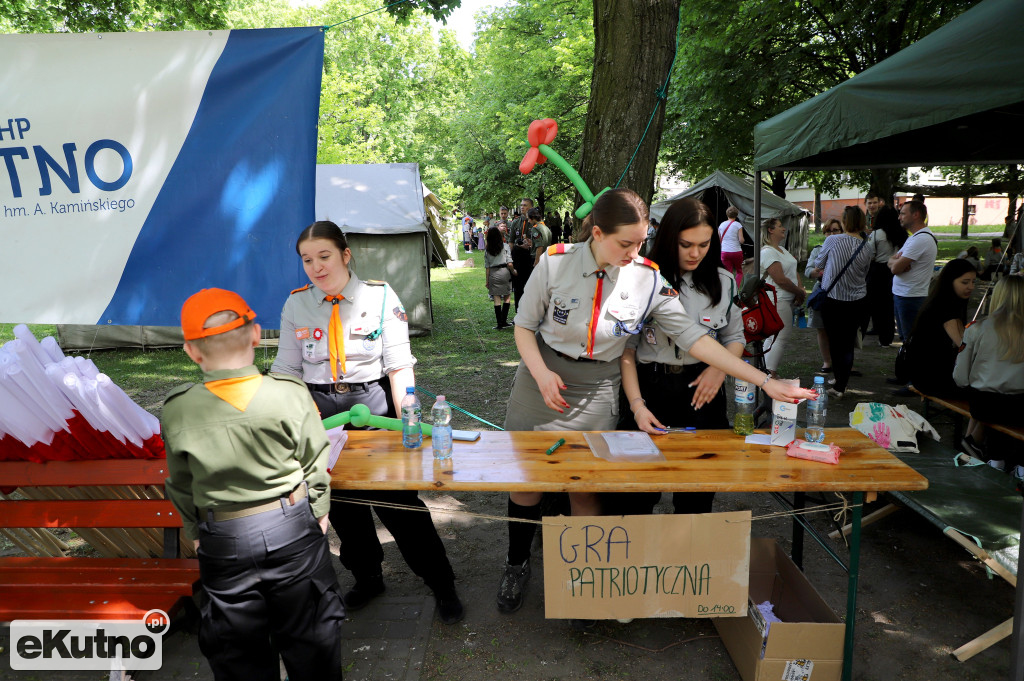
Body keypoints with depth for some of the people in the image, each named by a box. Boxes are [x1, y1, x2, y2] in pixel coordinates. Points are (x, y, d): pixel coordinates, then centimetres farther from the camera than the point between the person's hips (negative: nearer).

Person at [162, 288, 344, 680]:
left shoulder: (177, 413, -11)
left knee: (236, 647, 20)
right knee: (309, 637, 19)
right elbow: (315, 464, -6)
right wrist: (319, 512, 9)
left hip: (223, 541, 1)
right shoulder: (290, 394, -15)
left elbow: (181, 486, 1)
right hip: (293, 528, 0)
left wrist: (194, 531, 16)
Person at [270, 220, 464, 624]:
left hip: (373, 402, -3)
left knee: (398, 501, -4)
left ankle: (442, 586, 15)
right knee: (340, 501, 14)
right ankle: (367, 578, 38)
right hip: (320, 410, 4)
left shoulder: (380, 296, -5)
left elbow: (399, 364, -9)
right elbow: (287, 370, 8)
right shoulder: (296, 304, 4)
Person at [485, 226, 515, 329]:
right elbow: (509, 263, -11)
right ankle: (504, 322, 5)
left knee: (496, 299, 4)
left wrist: (487, 281, 11)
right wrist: (513, 271, 7)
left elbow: (487, 267, 5)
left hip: (493, 274, 2)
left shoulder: (487, 250, 4)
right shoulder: (505, 246, -4)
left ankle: (499, 324, 4)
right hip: (504, 273, -2)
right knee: (507, 297, 10)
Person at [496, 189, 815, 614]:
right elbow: (524, 325, -3)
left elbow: (692, 337, -11)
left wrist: (764, 381, -15)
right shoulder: (555, 263, -14)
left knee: (584, 488, 4)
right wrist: (541, 373, -20)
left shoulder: (648, 280, -11)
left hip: (596, 392, 0)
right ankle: (517, 565, 33)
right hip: (541, 380, 0)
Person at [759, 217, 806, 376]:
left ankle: (769, 372, 19)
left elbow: (794, 271, 18)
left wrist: (801, 289, 1)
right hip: (778, 301, -10)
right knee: (780, 337, -11)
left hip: (788, 299, 10)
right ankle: (770, 374, -8)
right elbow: (780, 280, -20)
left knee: (774, 336, 13)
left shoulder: (781, 249, 18)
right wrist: (799, 293, -10)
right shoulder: (768, 252, -15)